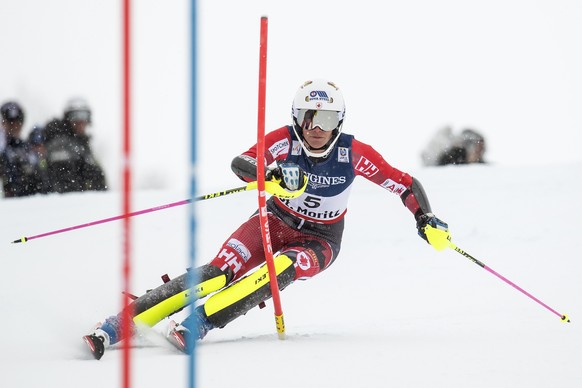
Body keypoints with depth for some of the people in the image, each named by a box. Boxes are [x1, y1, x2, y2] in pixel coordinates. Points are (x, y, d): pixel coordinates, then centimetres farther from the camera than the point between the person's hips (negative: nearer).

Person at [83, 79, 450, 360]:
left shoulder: (353, 152, -20)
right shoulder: (286, 139, -20)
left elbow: (404, 183, -11)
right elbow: (240, 163, -34)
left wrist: (426, 218, -26)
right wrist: (270, 174, -54)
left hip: (319, 241, 1)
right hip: (276, 221, -1)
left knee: (282, 270, -34)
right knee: (220, 272, -24)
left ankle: (198, 324, -40)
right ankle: (120, 324, -29)